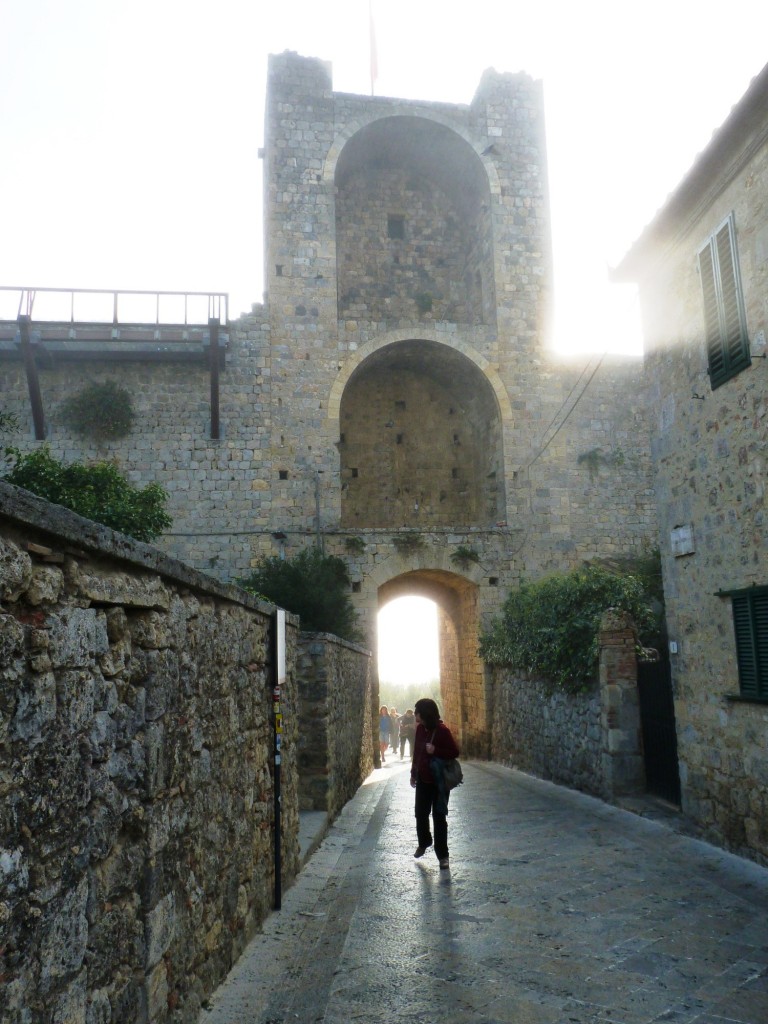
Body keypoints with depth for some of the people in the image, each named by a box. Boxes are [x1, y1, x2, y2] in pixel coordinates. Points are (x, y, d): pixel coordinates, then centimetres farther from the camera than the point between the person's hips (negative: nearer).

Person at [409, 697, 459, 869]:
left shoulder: (442, 730, -18)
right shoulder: (420, 728, 0)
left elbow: (455, 752, -15)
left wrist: (435, 751, -27)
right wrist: (413, 774, 15)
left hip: (439, 781, -6)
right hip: (423, 779, 6)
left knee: (439, 817, 1)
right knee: (421, 814, 16)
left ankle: (442, 855, 12)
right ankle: (424, 843, 40)